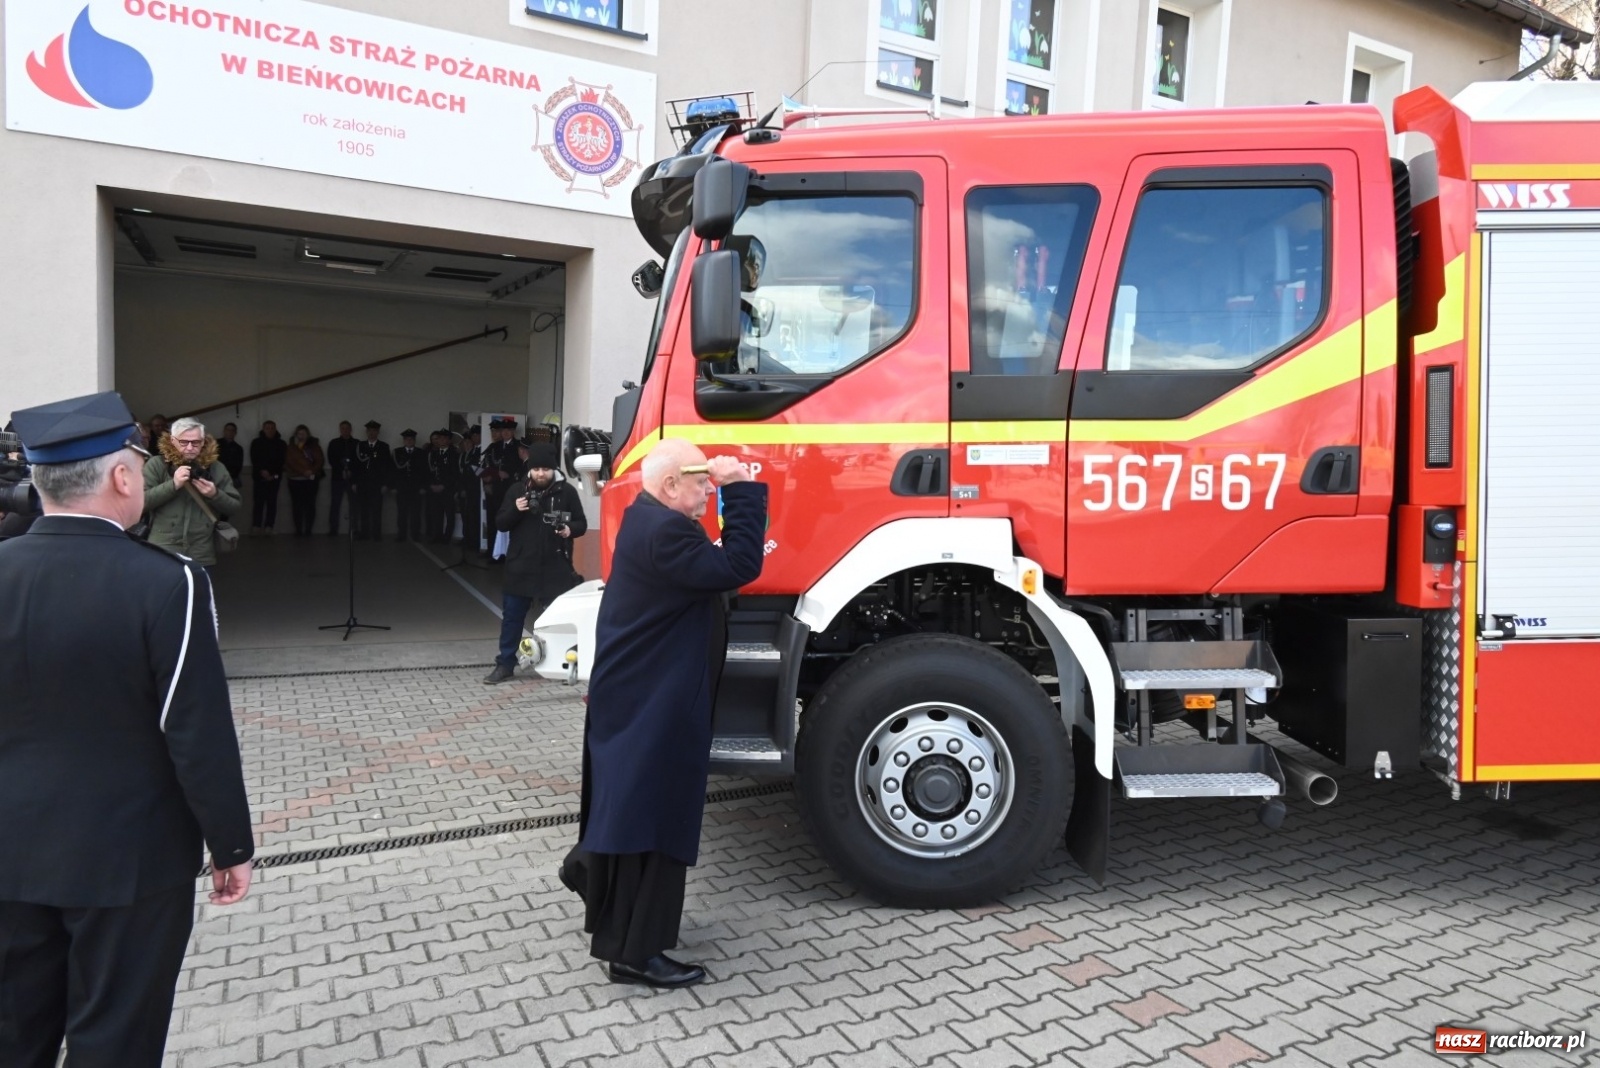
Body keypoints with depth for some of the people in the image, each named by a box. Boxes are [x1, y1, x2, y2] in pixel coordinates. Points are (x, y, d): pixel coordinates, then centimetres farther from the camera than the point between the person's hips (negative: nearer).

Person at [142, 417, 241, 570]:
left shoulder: (215, 468, 7)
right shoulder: (156, 464, 1)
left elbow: (235, 506, 7)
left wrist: (215, 495, -12)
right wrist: (173, 484, -19)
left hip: (202, 557, 3)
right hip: (162, 555, -2)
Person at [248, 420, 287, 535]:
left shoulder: (281, 444, 9)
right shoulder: (256, 442, 8)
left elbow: (281, 461, 2)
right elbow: (254, 459, 0)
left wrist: (272, 474, -9)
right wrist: (262, 471, -15)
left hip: (274, 477, 0)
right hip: (259, 477, 0)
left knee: (272, 503, -3)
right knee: (258, 502, -5)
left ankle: (269, 527, -4)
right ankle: (256, 527, -5)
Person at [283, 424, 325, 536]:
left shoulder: (314, 446, 10)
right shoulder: (291, 447, 11)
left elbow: (320, 461, 2)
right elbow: (290, 461, -1)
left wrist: (312, 471, -16)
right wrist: (304, 472, -14)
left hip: (311, 480, 0)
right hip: (295, 480, 1)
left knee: (310, 505, -5)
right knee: (297, 505, -3)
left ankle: (308, 530, -3)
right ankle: (298, 530, -1)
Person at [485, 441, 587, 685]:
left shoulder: (567, 492, -2)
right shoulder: (516, 490, 3)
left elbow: (582, 523, 4)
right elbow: (500, 524, 4)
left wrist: (570, 529, -18)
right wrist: (515, 510, -15)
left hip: (556, 568, -2)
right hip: (521, 567, 2)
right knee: (512, 617, 9)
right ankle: (505, 664, 20)